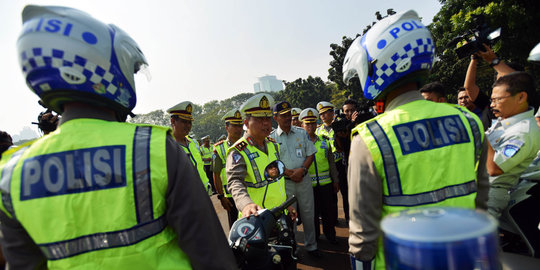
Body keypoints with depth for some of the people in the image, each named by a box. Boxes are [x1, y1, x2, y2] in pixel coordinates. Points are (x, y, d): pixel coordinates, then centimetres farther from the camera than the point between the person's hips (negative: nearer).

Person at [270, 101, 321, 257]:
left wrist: (302, 170, -12)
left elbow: (311, 154, 4)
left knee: (308, 214, 11)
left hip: (304, 179, 3)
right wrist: (289, 172, -15)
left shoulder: (302, 133, 6)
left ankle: (311, 246, 30)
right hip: (284, 183, -2)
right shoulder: (271, 138, -3)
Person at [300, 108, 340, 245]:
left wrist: (335, 180, 9)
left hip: (326, 183, 2)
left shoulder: (324, 141, 6)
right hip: (308, 184, -2)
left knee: (328, 210, 10)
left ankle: (330, 234, 29)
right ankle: (314, 236, 28)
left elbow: (331, 162, 10)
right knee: (312, 212, 10)